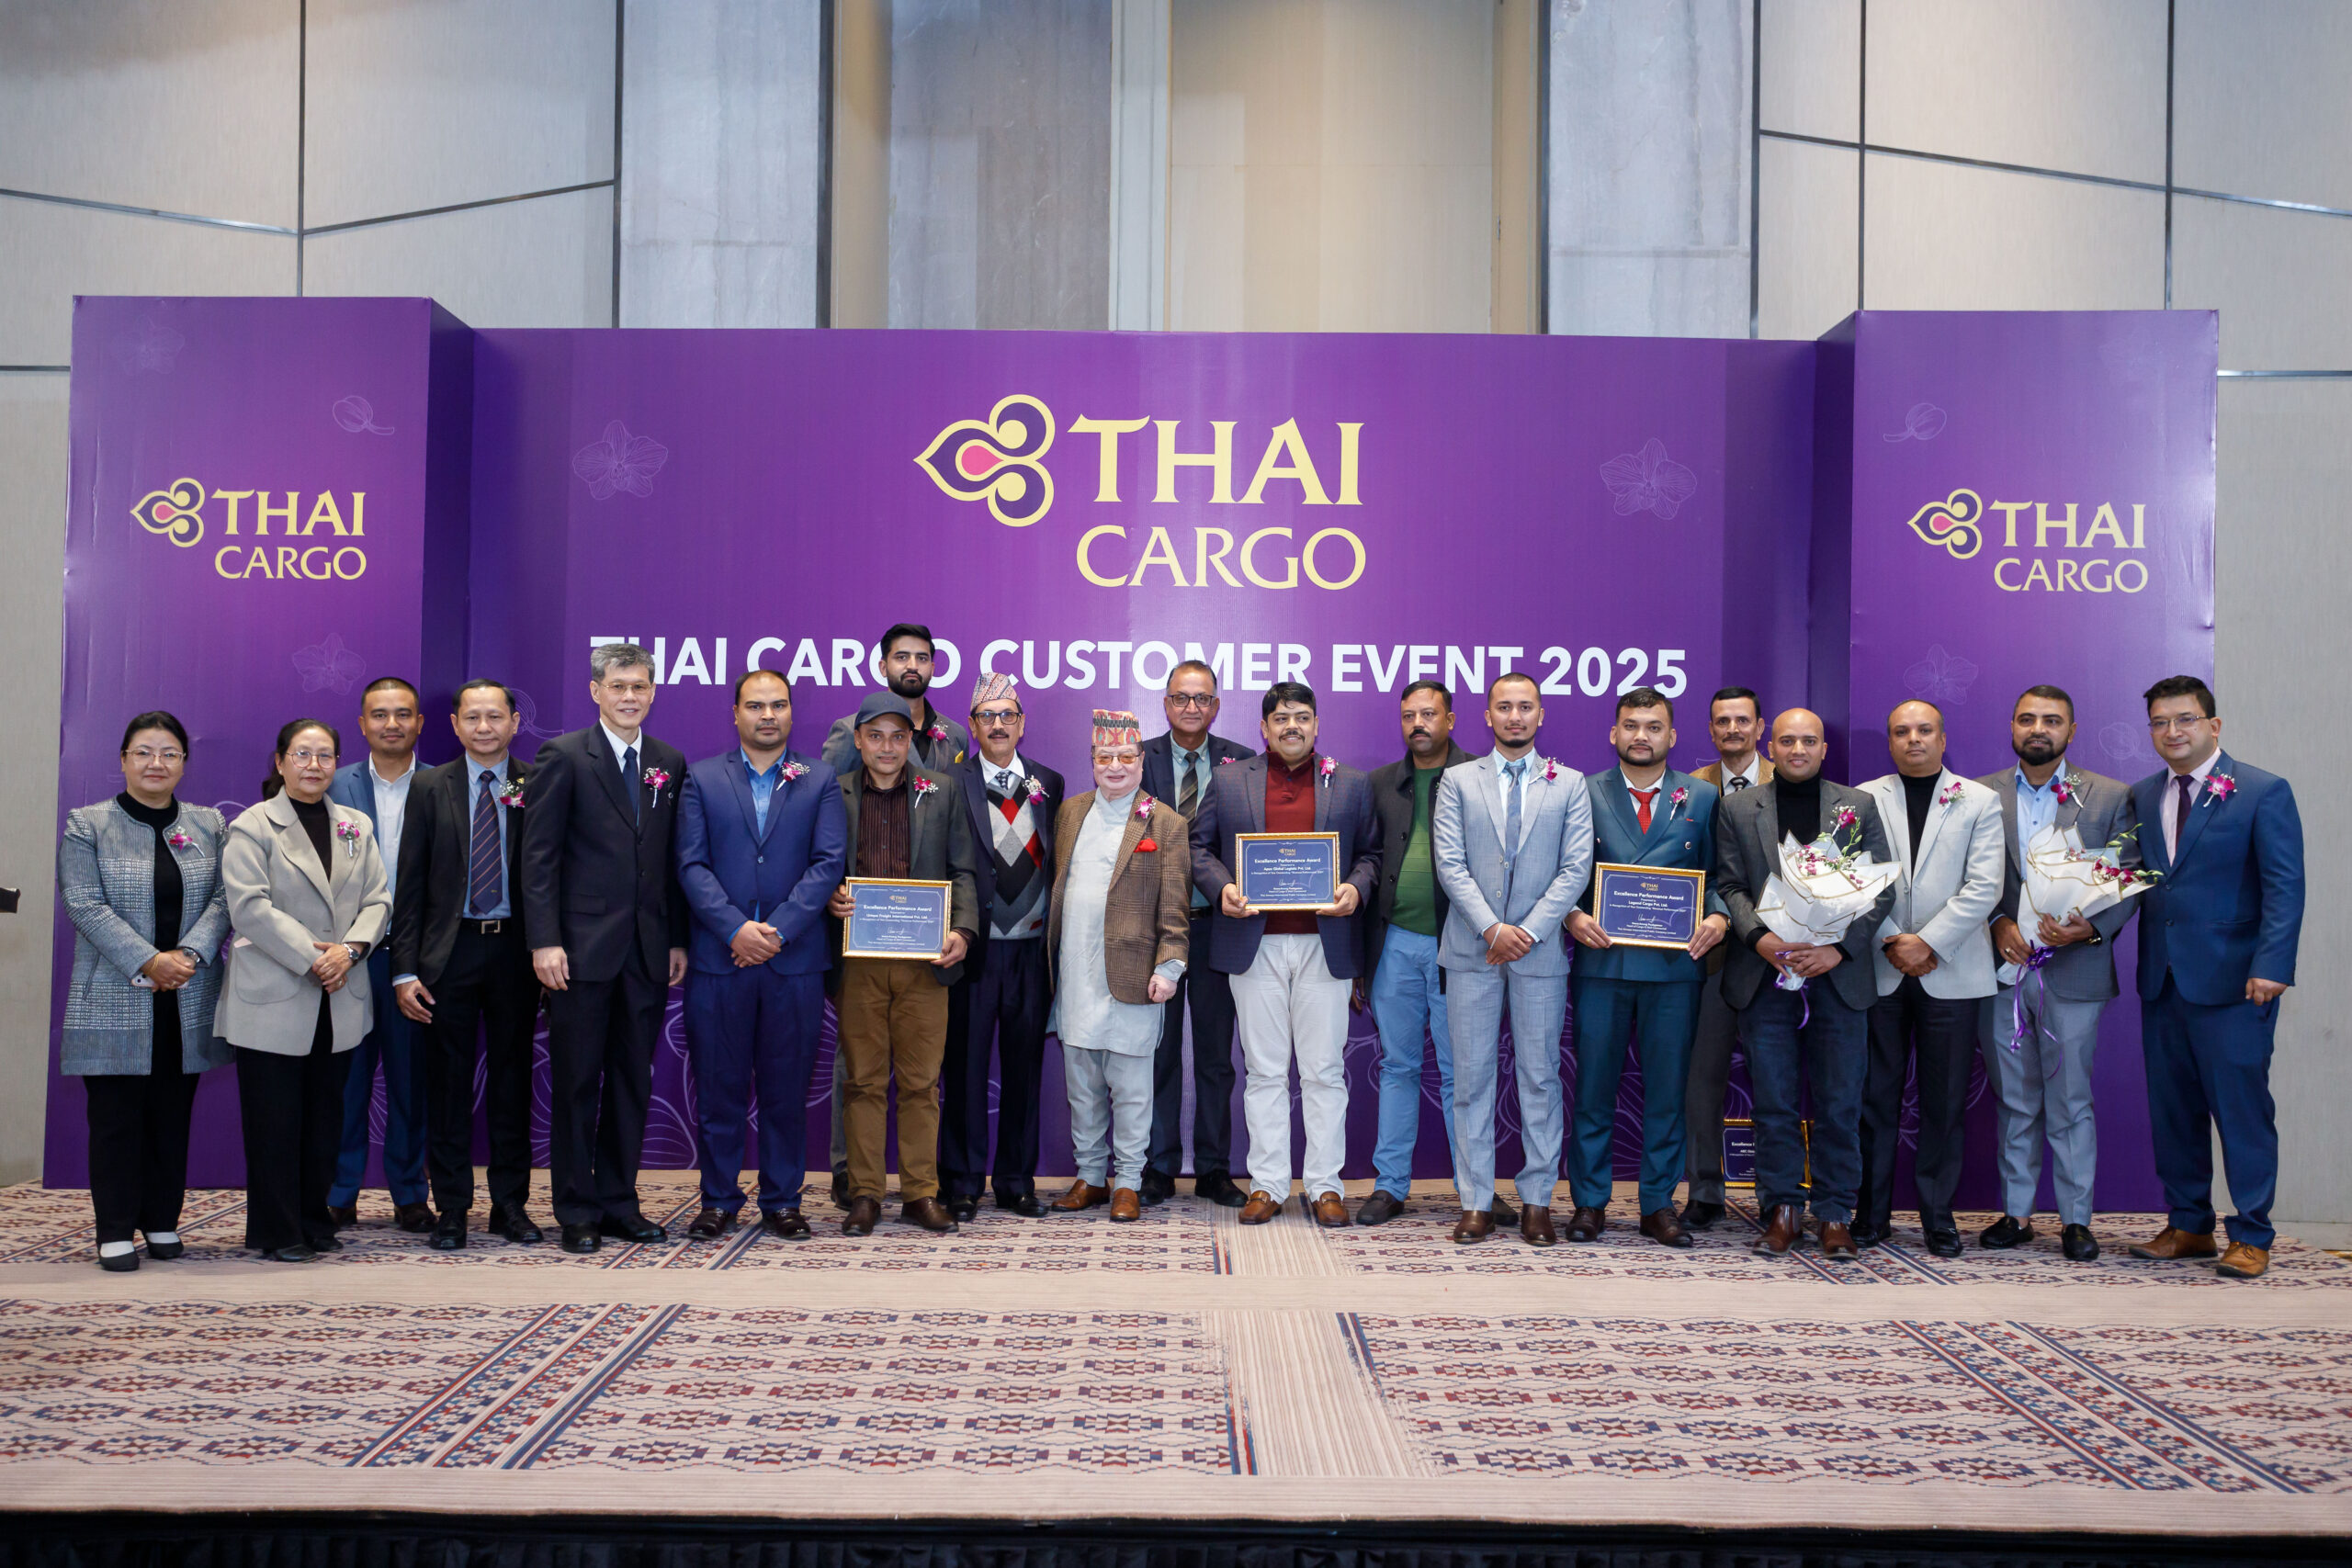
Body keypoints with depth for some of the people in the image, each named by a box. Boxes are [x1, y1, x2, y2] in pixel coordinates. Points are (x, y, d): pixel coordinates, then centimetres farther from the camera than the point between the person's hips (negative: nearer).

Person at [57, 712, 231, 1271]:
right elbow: (84, 904, -8)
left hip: (188, 1004, 2)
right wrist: (148, 962, -17)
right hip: (115, 1003, -2)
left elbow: (224, 899, 3)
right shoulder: (88, 825, 2)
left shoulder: (210, 825, 10)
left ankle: (163, 1224, 18)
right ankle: (116, 1232, 9)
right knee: (116, 1117, 1)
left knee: (173, 1116, 8)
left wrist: (188, 955, -14)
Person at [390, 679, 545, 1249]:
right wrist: (405, 970, -4)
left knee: (513, 1079, 8)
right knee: (448, 1083, 4)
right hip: (449, 951, 0)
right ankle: (451, 1208, 14)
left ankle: (511, 1204, 18)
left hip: (515, 950, 0)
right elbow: (410, 885, 2)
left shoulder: (536, 788, 2)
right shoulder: (430, 788, 4)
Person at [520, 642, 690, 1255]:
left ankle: (619, 1203, 20)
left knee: (633, 1080, 10)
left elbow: (674, 860, 12)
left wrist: (677, 940, 7)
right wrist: (545, 941, -13)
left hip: (647, 950, 4)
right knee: (577, 1081, 3)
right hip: (583, 947, -4)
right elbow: (539, 857, -6)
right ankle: (577, 1211, 13)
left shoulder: (670, 763, 11)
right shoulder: (562, 757, -2)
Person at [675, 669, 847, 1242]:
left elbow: (829, 862, -2)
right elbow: (691, 865, 0)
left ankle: (782, 1200, 17)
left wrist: (777, 930, -12)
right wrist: (736, 929, -13)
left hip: (795, 959, 0)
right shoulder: (701, 779, 8)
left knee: (787, 1089, 6)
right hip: (718, 959, 0)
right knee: (718, 1088, 5)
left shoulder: (821, 780, 7)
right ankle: (719, 1200, 17)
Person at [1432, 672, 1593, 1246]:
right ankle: (1475, 1203, 9)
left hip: (1541, 950, 0)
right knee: (1472, 1079, 2)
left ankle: (1537, 1203, 12)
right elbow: (1450, 864, 0)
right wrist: (1491, 929, -11)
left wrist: (1528, 930, -11)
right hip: (1472, 951, 0)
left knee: (1540, 1078, 4)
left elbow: (1576, 869, -1)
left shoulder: (1569, 784, 7)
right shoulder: (1458, 781, 8)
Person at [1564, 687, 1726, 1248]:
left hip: (1675, 965, 1)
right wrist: (1573, 915, -11)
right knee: (1593, 1088, 5)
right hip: (1601, 961, 0)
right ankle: (1589, 1203, 15)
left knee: (1668, 1090, 6)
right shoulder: (1584, 794, 7)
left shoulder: (1703, 798, 9)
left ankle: (1659, 1205, 17)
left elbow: (1718, 874, 8)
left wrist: (1718, 916, -11)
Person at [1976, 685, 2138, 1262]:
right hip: (2001, 969, 2)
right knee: (2013, 1103, 9)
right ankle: (2016, 1213, 17)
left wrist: (2092, 928, -16)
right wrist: (1997, 923, -11)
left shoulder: (2111, 798, 4)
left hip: (2073, 970, -2)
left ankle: (2076, 1220, 12)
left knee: (2071, 1103, 2)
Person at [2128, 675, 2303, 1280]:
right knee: (2172, 1106, 9)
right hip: (2162, 976, 5)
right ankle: (2188, 1226, 21)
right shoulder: (2140, 797, 12)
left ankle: (2250, 1237, 9)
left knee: (2242, 1106, -1)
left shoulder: (2264, 791, -3)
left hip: (2232, 979, -5)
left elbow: (2285, 886, -8)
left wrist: (2271, 967, -18)